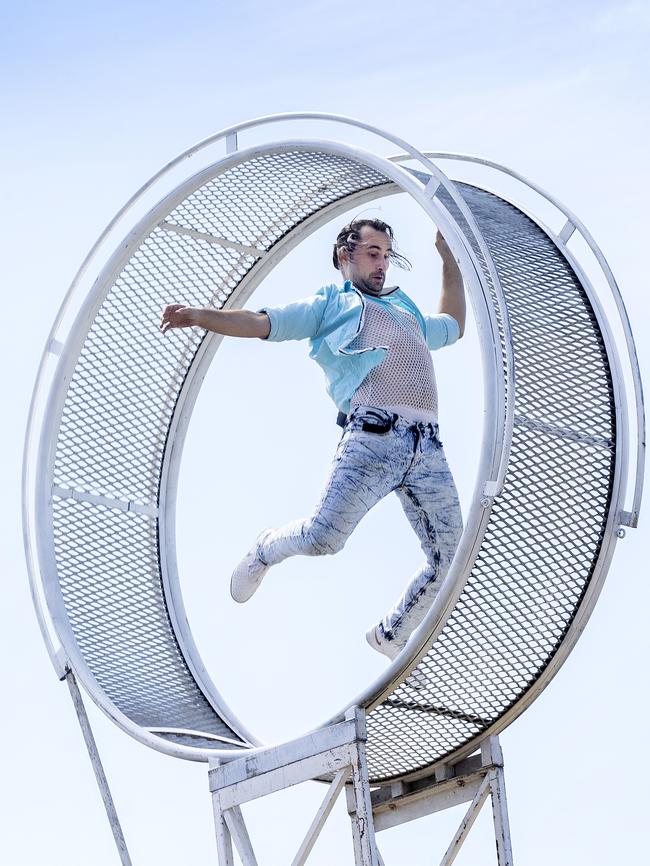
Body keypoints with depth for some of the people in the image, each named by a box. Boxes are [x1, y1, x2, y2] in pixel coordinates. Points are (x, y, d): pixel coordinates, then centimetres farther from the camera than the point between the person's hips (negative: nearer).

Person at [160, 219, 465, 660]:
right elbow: (261, 322, 7)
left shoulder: (409, 314, 36)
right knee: (323, 537, -21)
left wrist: (450, 258, 50)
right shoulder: (331, 305, 18)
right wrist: (200, 316, -8)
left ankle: (390, 636, 21)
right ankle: (267, 550, 14)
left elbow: (454, 326, 55)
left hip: (429, 450, 6)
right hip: (372, 438, -6)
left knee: (448, 561, -1)